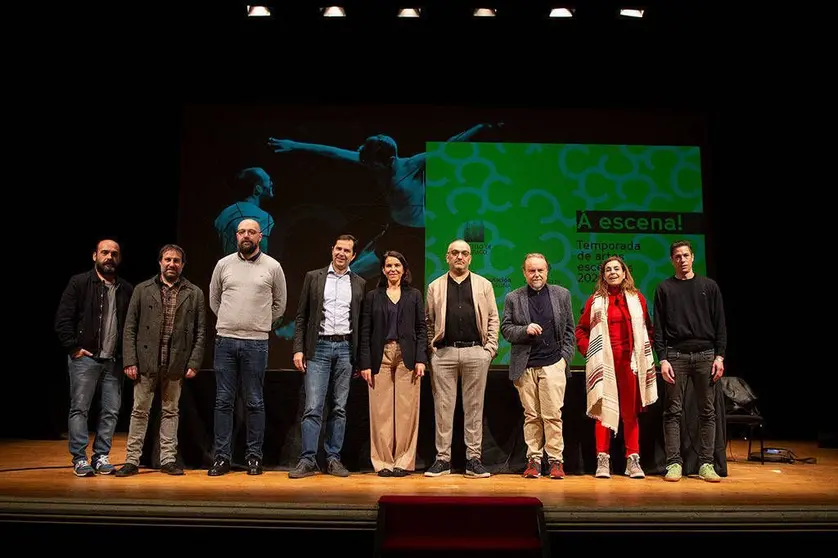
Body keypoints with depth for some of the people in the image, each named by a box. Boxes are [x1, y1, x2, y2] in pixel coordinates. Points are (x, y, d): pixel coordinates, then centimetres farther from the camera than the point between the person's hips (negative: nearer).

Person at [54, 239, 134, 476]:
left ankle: (101, 456, 15)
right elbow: (63, 318, -3)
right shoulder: (79, 283, 1)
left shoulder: (127, 290, 11)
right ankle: (79, 459, 8)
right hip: (84, 357, -3)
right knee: (79, 408, 0)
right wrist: (73, 347, -9)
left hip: (114, 360, 4)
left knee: (111, 410, 5)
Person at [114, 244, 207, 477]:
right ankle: (132, 460, 16)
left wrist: (194, 363, -4)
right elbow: (130, 328, 3)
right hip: (146, 362, 0)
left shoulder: (194, 293, 5)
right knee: (139, 411, 7)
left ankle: (168, 459, 18)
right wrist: (130, 361, -5)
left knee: (170, 412, 9)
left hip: (176, 365, 0)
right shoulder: (142, 290, 5)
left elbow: (200, 332, 3)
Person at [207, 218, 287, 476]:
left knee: (255, 403, 4)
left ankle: (254, 456, 14)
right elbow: (214, 300, 17)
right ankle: (222, 457, 14)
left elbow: (280, 304, 11)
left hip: (256, 342, -2)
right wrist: (229, 322, 13)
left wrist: (260, 324, 9)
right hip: (225, 340, 2)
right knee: (223, 401, 6)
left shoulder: (272, 267, 2)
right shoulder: (223, 264, 7)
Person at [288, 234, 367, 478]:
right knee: (313, 408, -4)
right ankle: (308, 460, 3)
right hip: (318, 348, -1)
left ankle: (333, 459, 15)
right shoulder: (313, 277, 7)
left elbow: (362, 322, 8)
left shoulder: (360, 283, 8)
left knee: (339, 408, 6)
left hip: (345, 349, 1)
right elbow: (301, 316, 6)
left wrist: (362, 359, 5)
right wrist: (298, 349, -3)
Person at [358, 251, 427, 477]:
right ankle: (383, 462, 8)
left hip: (407, 358, 0)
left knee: (406, 411, 0)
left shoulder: (414, 295, 11)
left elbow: (421, 329, 7)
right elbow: (365, 332, 6)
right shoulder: (372, 296, 10)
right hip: (380, 358, 0)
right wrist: (365, 364, -2)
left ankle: (404, 462, 8)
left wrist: (421, 359, -4)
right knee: (381, 411, 0)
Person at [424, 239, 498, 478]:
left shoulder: (483, 285, 11)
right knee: (443, 407, 3)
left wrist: (490, 348, 1)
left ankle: (474, 459, 11)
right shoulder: (435, 287, 12)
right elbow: (428, 321, 12)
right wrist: (431, 346, 2)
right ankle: (442, 458, 11)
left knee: (474, 407, 4)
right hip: (444, 353, 0)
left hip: (476, 353, 0)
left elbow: (493, 319, 9)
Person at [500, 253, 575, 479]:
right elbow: (505, 329, 6)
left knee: (552, 415, -3)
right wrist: (525, 330, -12)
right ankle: (533, 461, 12)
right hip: (525, 367, 1)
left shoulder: (562, 295, 10)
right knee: (531, 416, 4)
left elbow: (569, 330, 11)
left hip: (553, 364, 0)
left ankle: (556, 461, 7)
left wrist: (565, 356, 1)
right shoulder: (513, 298, 8)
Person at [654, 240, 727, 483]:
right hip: (675, 355, -1)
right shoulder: (664, 289, 7)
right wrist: (662, 359, -5)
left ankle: (706, 464, 10)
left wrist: (719, 356, -1)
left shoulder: (709, 286, 10)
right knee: (673, 411, -1)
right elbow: (658, 328, 3)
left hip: (705, 355, 1)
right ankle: (674, 463, 4)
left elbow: (720, 324, 8)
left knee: (707, 411, 3)